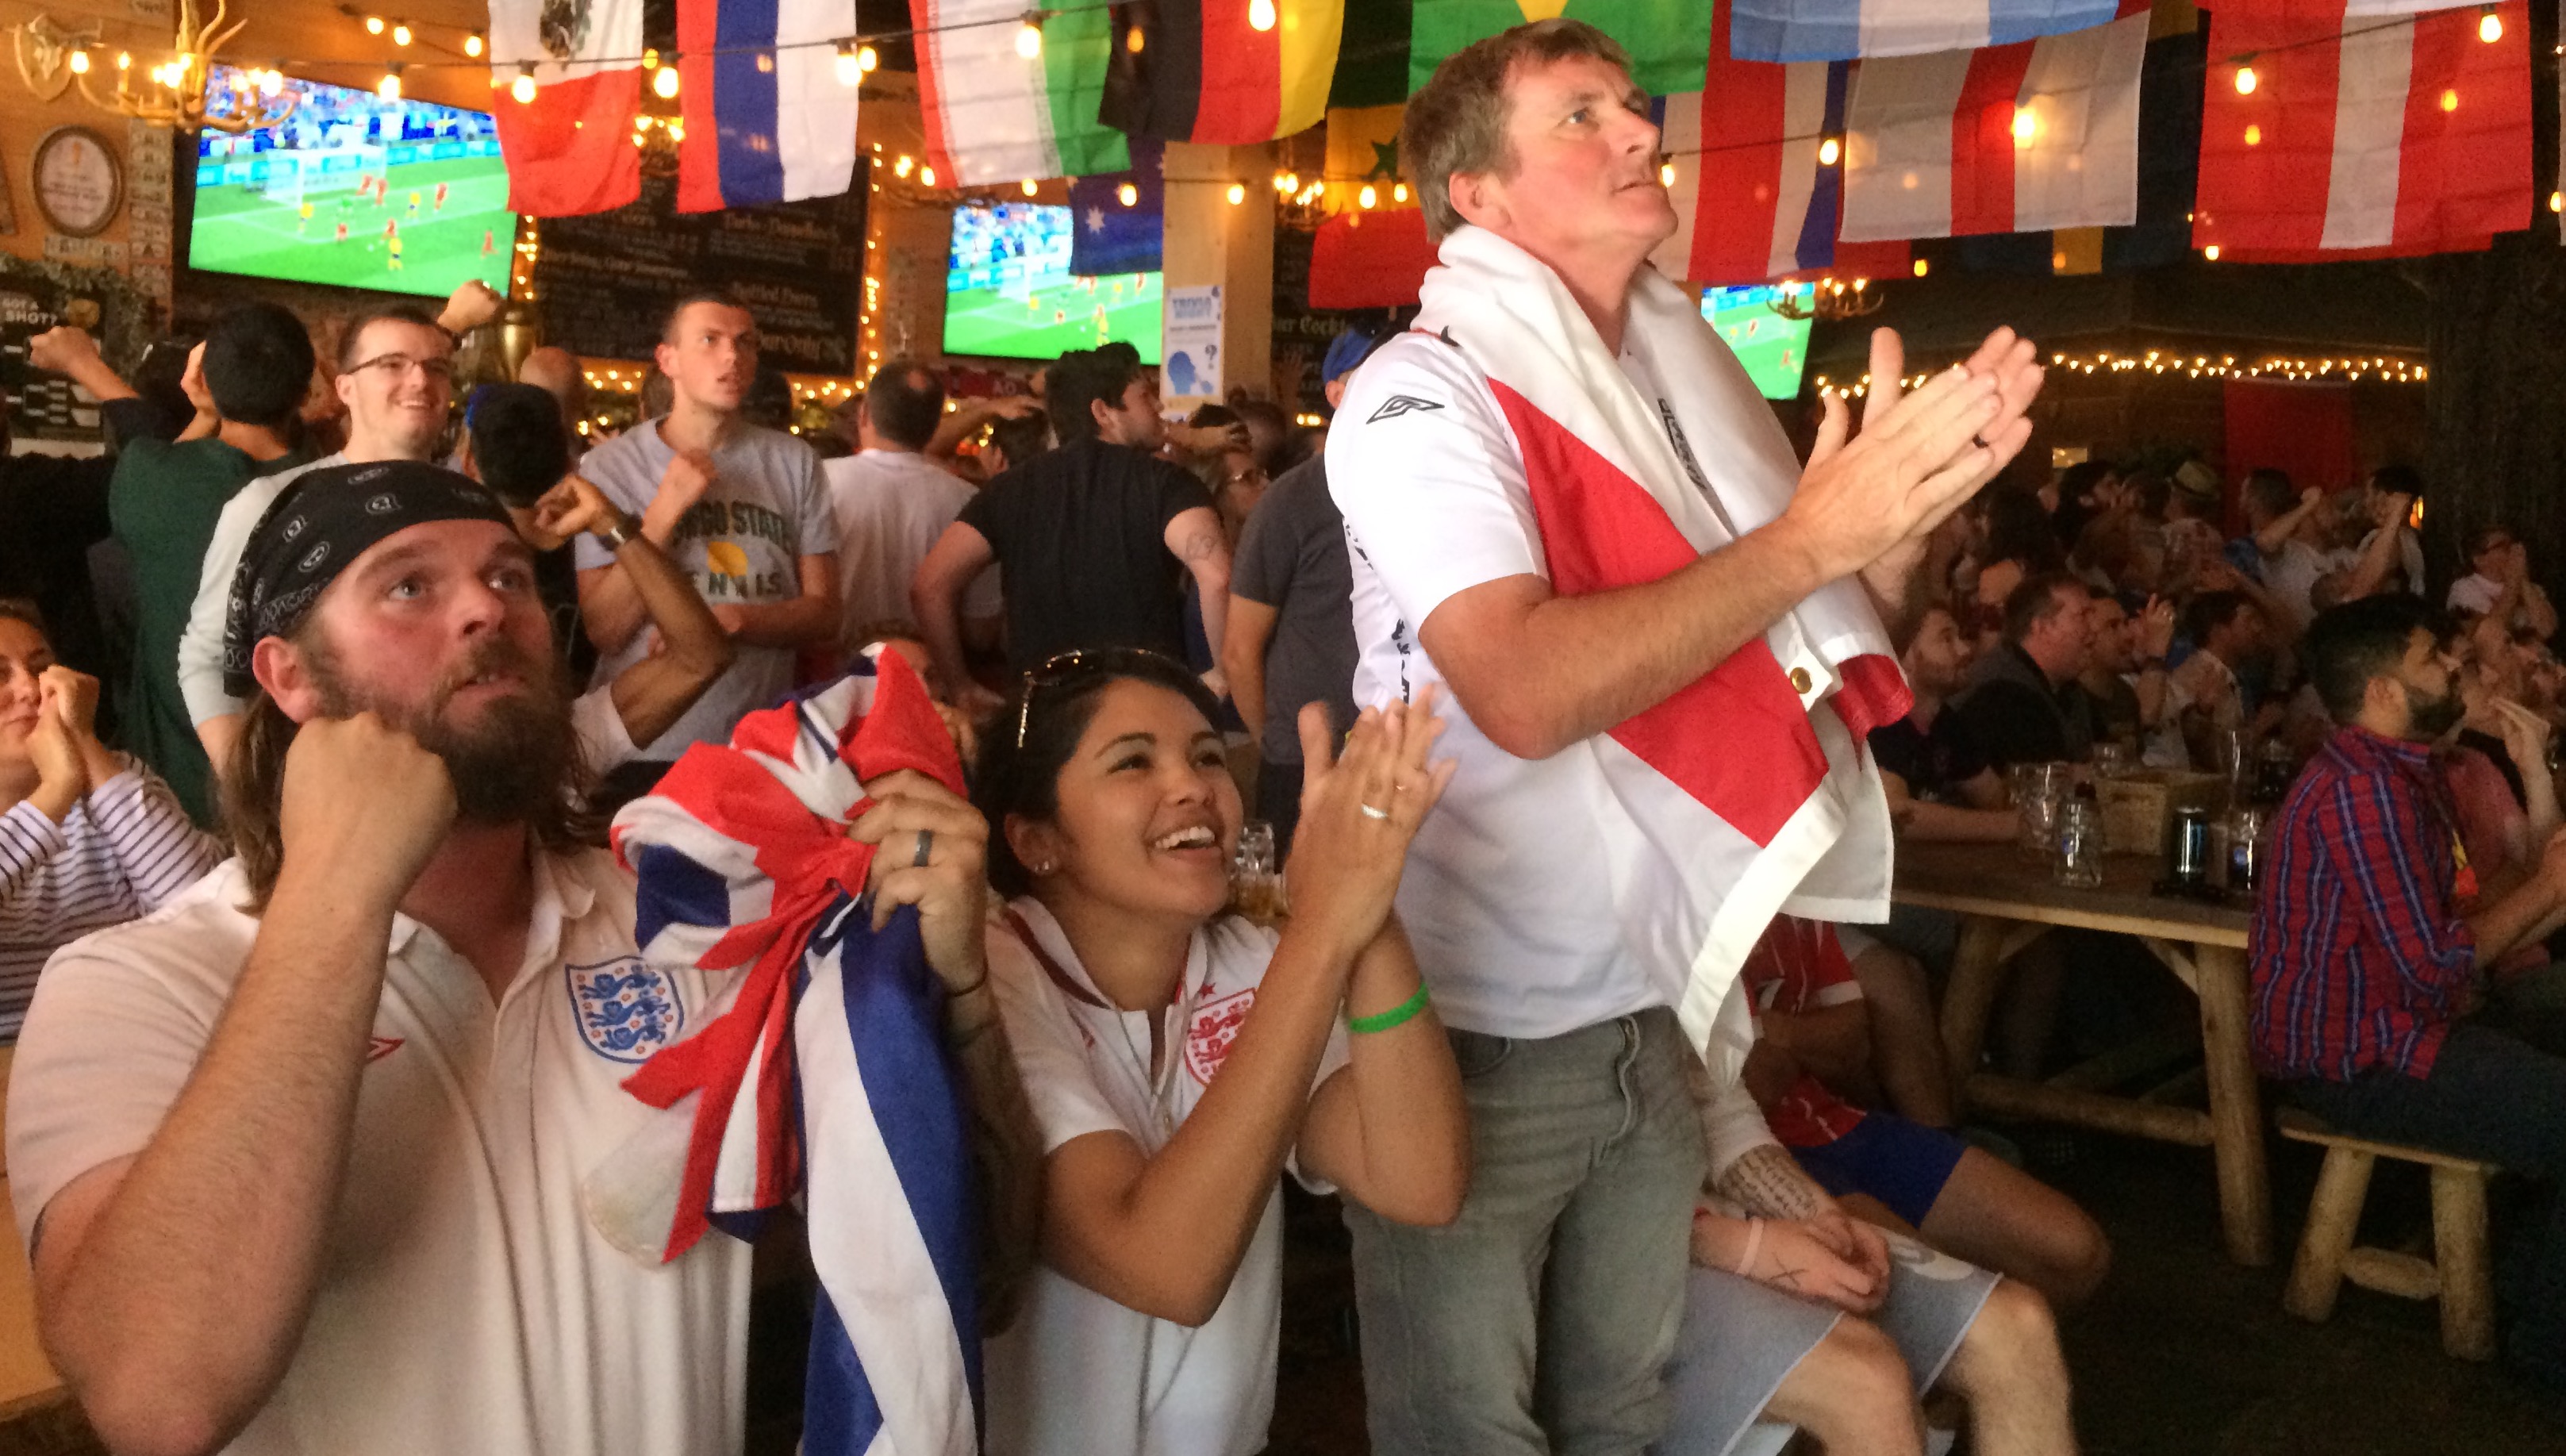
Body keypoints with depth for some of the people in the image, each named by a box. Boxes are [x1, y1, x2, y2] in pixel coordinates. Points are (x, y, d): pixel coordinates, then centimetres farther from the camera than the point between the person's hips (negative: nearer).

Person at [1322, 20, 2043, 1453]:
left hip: (1653, 1014, 6)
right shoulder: (1425, 393, -14)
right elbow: (1524, 691, -29)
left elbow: (1812, 650, 12)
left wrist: (1917, 493, -6)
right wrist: (1811, 533, -24)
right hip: (1471, 1036, -6)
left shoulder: (1682, 380, 6)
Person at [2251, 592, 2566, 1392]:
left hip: (2397, 1020, 11)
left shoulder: (2399, 772, 12)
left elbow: (2456, 927, 10)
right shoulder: (2364, 790, -22)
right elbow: (2437, 966, -23)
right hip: (2358, 1062, -11)